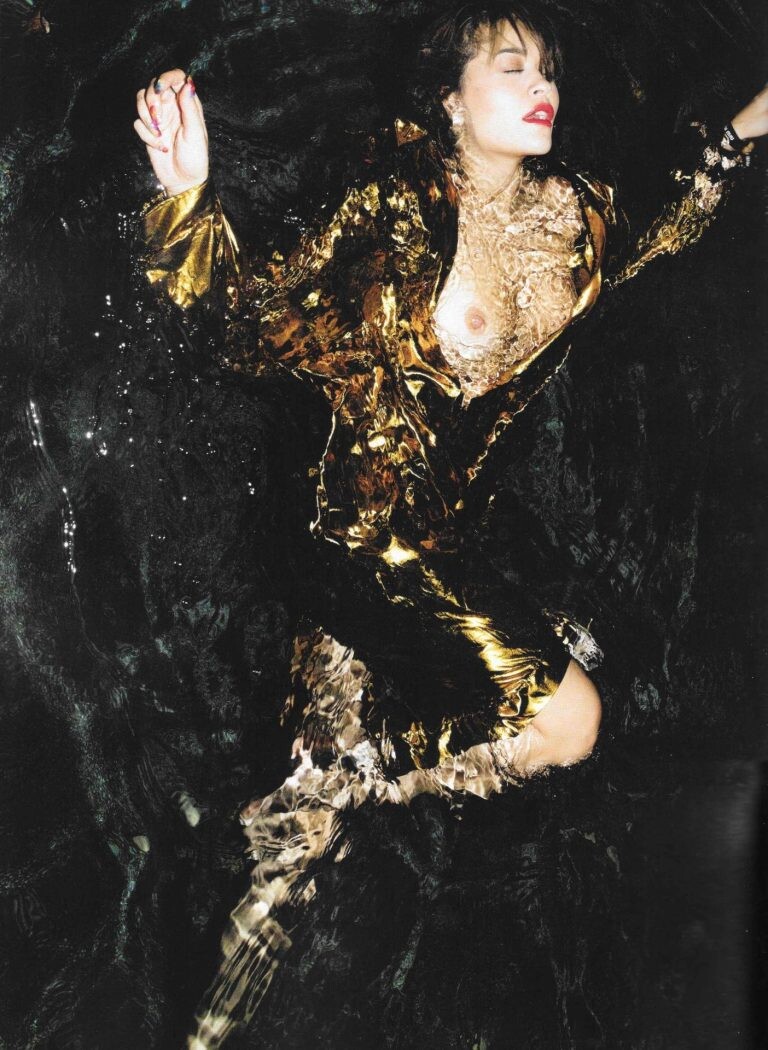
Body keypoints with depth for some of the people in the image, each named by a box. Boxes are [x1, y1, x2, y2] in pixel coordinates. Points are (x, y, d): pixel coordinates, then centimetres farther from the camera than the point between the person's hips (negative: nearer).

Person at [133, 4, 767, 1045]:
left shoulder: (575, 210, 5)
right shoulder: (396, 203, -10)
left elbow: (650, 260, 28)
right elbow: (257, 316, -8)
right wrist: (192, 193, -21)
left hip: (506, 500, 7)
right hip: (390, 515, -7)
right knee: (565, 719, -13)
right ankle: (332, 791, 2)